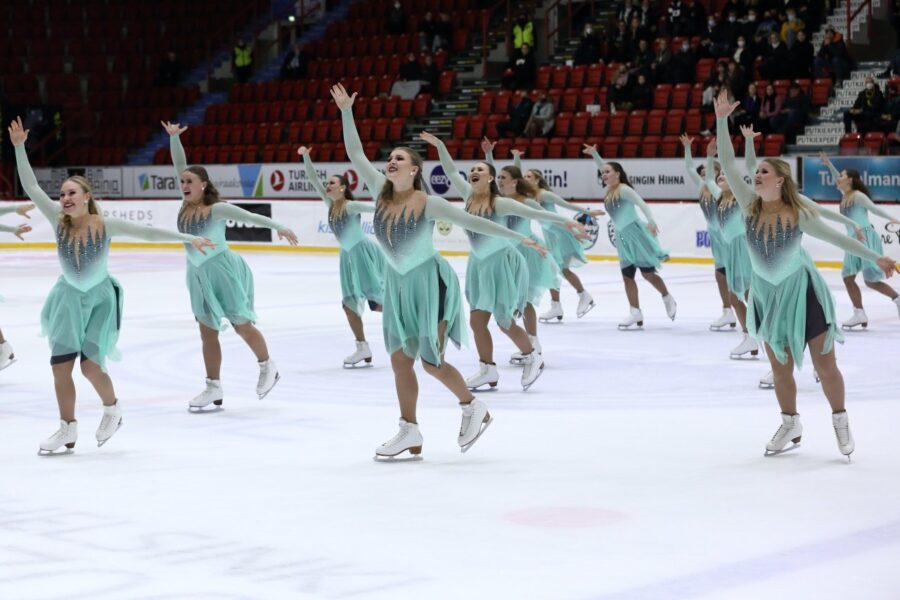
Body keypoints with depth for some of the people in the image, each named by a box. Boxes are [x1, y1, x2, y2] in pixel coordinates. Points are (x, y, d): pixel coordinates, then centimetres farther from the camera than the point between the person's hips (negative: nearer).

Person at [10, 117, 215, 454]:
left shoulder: (106, 225, -18)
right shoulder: (59, 222, -13)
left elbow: (149, 233, -14)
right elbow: (30, 187, -18)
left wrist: (188, 239, -16)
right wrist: (19, 147, -26)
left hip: (100, 298, -3)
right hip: (68, 297, 3)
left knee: (90, 364, -11)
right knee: (60, 364, -2)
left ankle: (112, 409, 20)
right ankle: (68, 429, 14)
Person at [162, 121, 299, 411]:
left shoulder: (216, 209, -14)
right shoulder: (186, 205, 1)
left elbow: (250, 217, -12)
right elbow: (179, 167, 1)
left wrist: (280, 227, -14)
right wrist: (173, 138, -8)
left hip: (223, 270, -6)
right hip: (199, 275, 6)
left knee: (242, 325, 4)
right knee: (207, 332, 8)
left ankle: (268, 367, 26)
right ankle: (213, 388, 13)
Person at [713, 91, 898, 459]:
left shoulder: (799, 214, -18)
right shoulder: (750, 206, -12)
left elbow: (835, 237, -6)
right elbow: (727, 165, -20)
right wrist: (722, 120, -27)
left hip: (802, 291, -3)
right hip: (767, 294, 3)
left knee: (825, 366, 3)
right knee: (780, 369, 13)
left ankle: (840, 421, 24)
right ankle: (790, 425, 32)